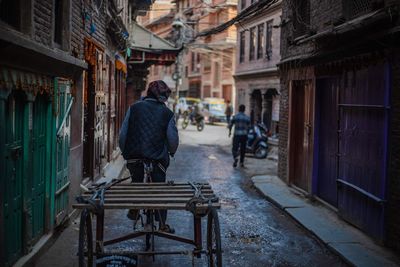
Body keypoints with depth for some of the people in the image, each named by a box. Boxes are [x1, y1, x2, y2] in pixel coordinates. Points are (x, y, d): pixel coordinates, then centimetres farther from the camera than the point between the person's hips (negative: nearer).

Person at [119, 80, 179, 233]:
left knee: (136, 181, 27)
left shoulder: (134, 108, 2)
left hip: (134, 155, 1)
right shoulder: (167, 113, 0)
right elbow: (173, 138, 1)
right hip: (157, 157, -1)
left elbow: (123, 133, 2)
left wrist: (124, 151, 17)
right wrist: (171, 152, 21)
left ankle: (134, 210, 24)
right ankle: (162, 224, 13)